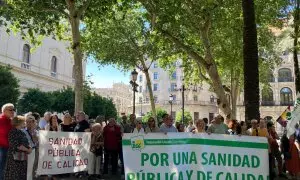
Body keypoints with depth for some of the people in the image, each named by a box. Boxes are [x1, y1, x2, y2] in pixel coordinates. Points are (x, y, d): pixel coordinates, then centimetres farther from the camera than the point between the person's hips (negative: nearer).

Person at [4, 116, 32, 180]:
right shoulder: (13, 132, -11)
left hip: (23, 157, 8)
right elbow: (17, 145, -18)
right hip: (15, 157, -8)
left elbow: (26, 143, 20)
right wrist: (27, 150, -10)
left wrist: (29, 148, -1)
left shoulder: (22, 132, 15)